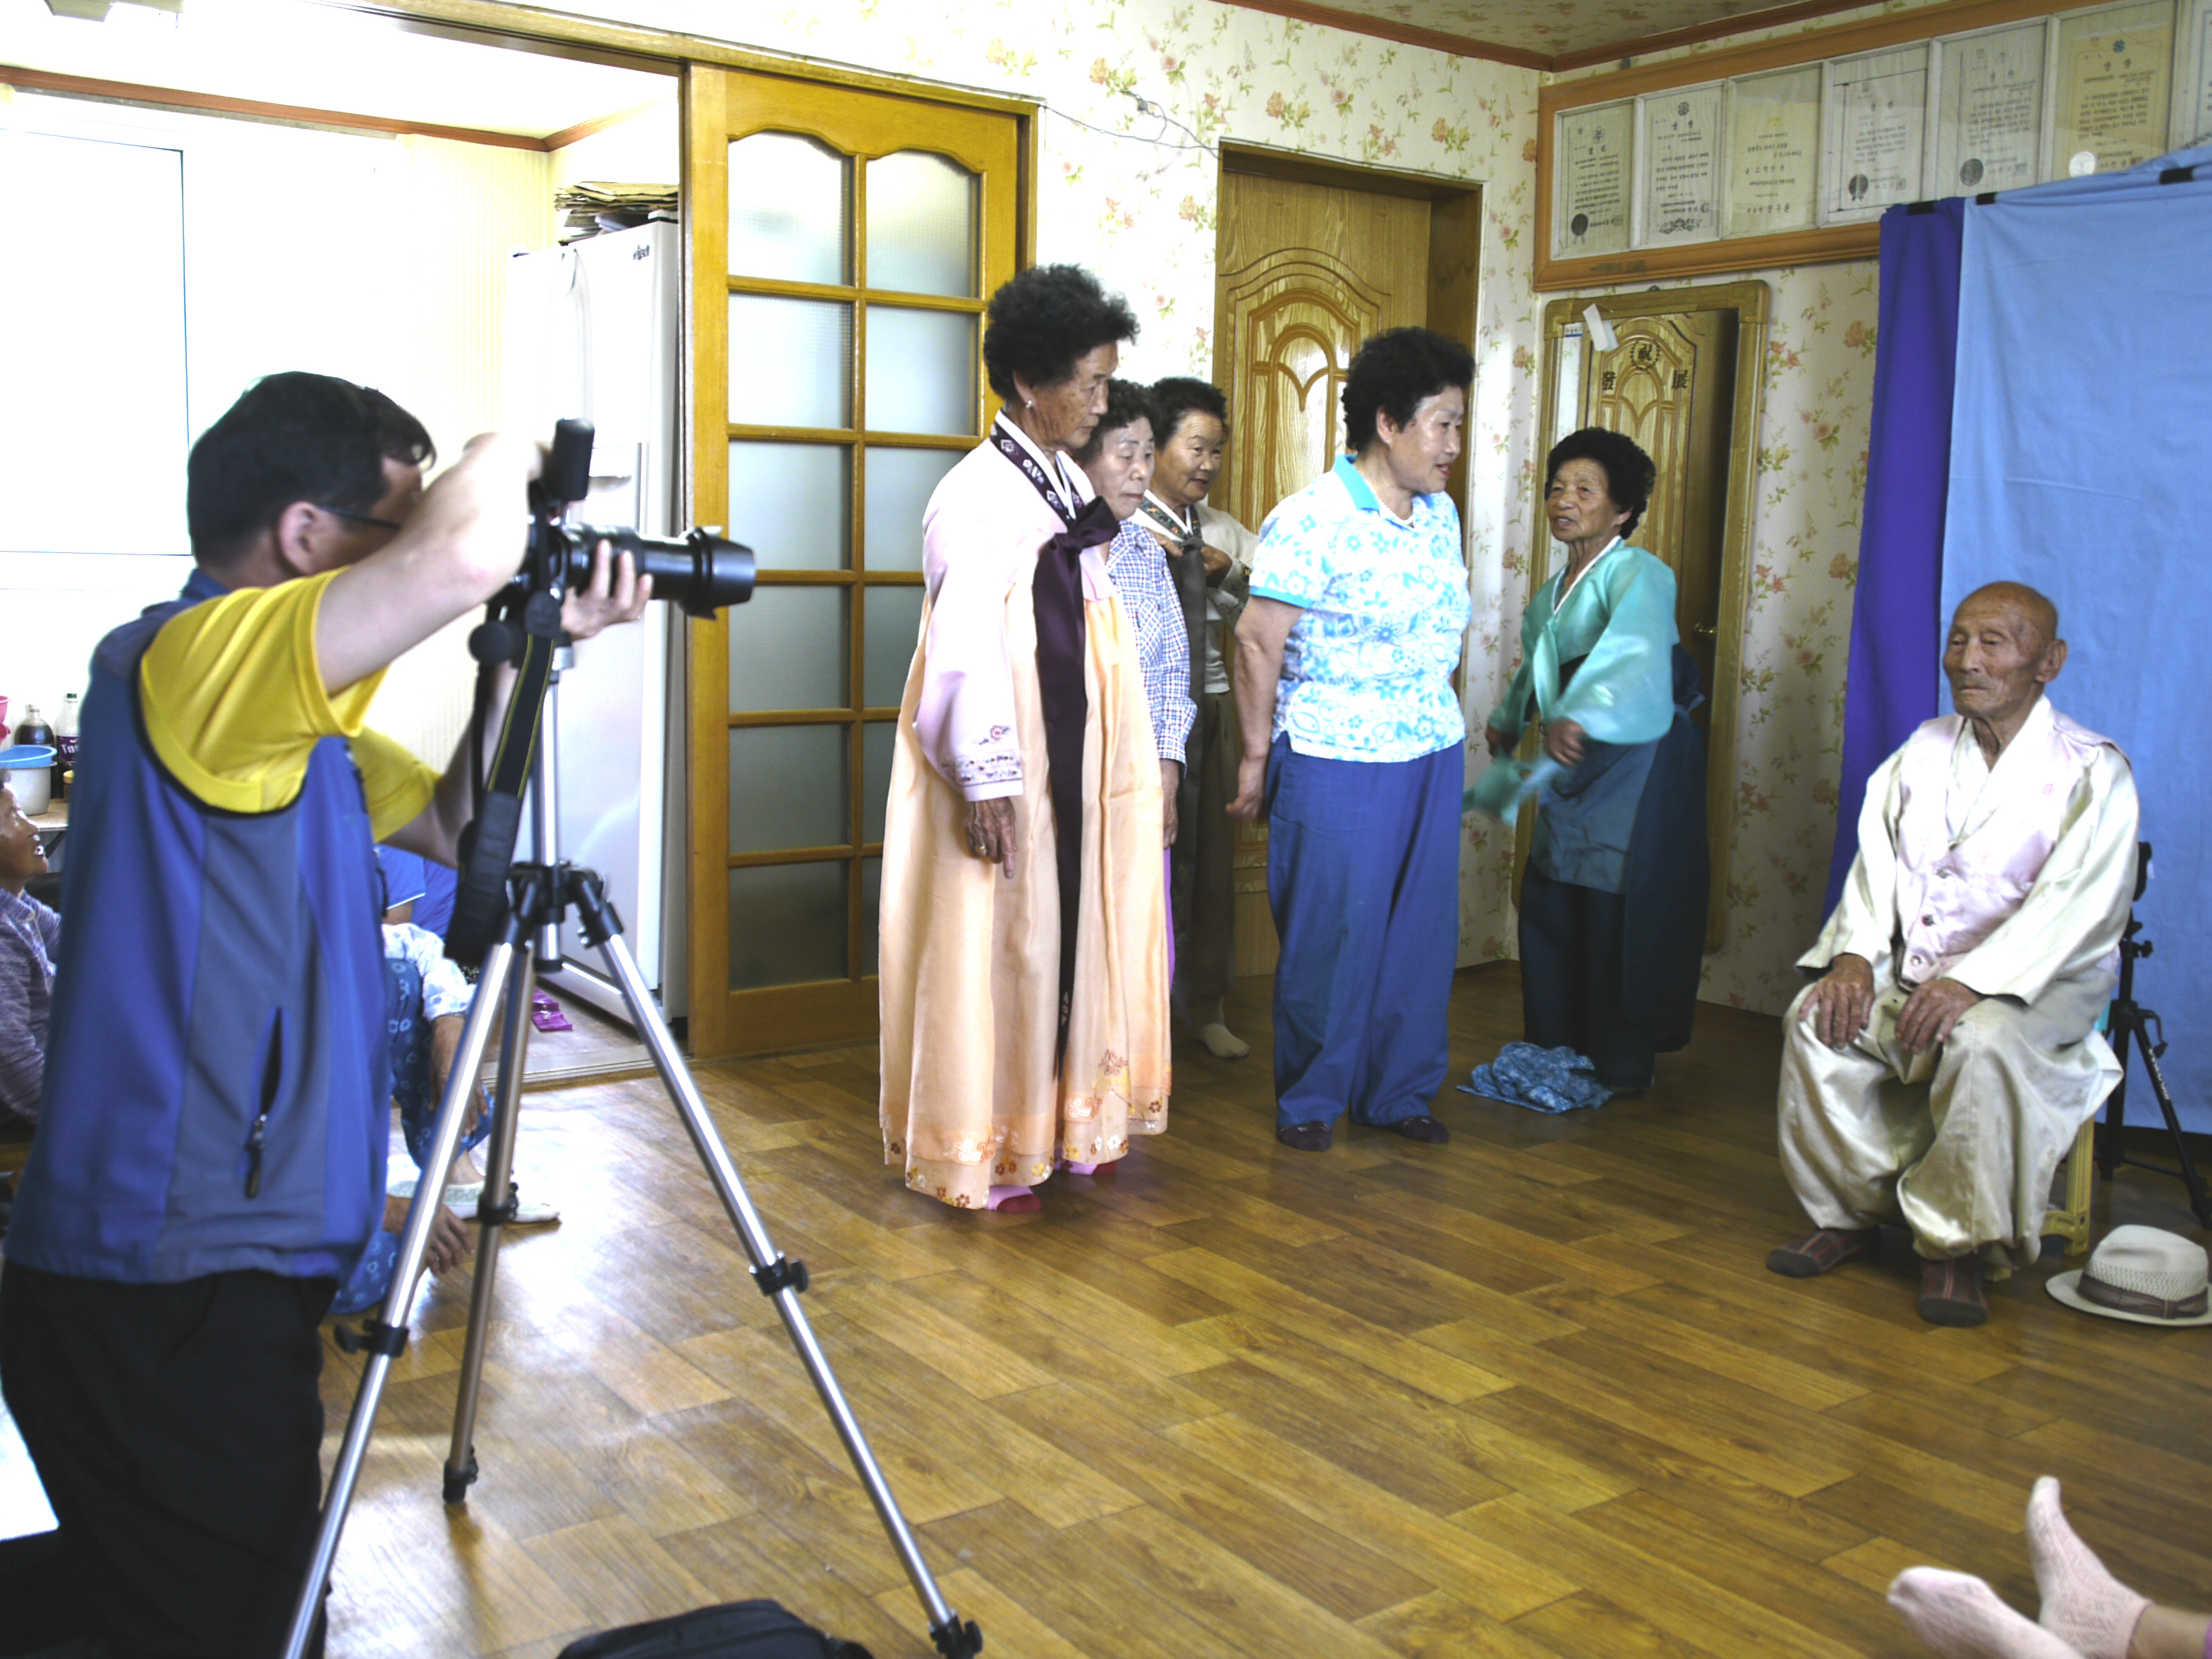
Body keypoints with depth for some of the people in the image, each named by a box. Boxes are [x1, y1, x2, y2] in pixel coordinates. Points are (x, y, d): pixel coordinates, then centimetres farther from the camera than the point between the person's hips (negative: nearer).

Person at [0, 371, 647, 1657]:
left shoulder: (299, 718, 12)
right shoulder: (189, 658, -18)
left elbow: (453, 827, 19)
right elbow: (466, 554, -34)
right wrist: (510, 450, -11)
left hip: (239, 1266, 10)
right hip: (169, 1294, -10)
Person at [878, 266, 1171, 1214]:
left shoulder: (1074, 487, 11)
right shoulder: (975, 497, -15)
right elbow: (965, 651, -19)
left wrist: (1131, 766, 15)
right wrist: (987, 782, -22)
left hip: (1073, 770, 9)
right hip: (1005, 775, -8)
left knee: (1070, 931, 14)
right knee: (992, 944, 1)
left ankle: (1054, 1124, 28)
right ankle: (977, 1153, 15)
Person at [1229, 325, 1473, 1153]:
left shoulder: (1440, 515, 9)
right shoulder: (1311, 521, -14)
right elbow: (1257, 641, -12)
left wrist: (1445, 726, 15)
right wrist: (1256, 754, -9)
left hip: (1432, 756, 7)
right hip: (1335, 765, -7)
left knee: (1421, 930, 10)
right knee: (1332, 934, 2)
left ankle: (1399, 1091, 25)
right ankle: (1309, 1099, 18)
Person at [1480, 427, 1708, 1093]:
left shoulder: (1638, 575, -15)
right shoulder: (1556, 589, 12)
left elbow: (1632, 650, -35)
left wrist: (1579, 716, -51)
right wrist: (1509, 719, 40)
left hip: (1637, 766, -8)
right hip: (1573, 765, 8)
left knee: (1621, 911, -6)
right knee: (1549, 905, 8)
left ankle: (1623, 1067, 6)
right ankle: (1555, 1045, 22)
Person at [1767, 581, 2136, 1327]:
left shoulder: (2094, 772, -8)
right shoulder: (1923, 750, 10)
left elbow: (2076, 903, -19)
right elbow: (1876, 859, 4)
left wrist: (1970, 982, -31)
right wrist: (1856, 954, -14)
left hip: (2039, 980, -5)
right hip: (1913, 965, 5)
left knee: (1985, 1041, -36)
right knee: (1817, 1019, -21)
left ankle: (1956, 1245, -19)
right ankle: (1848, 1214, -4)